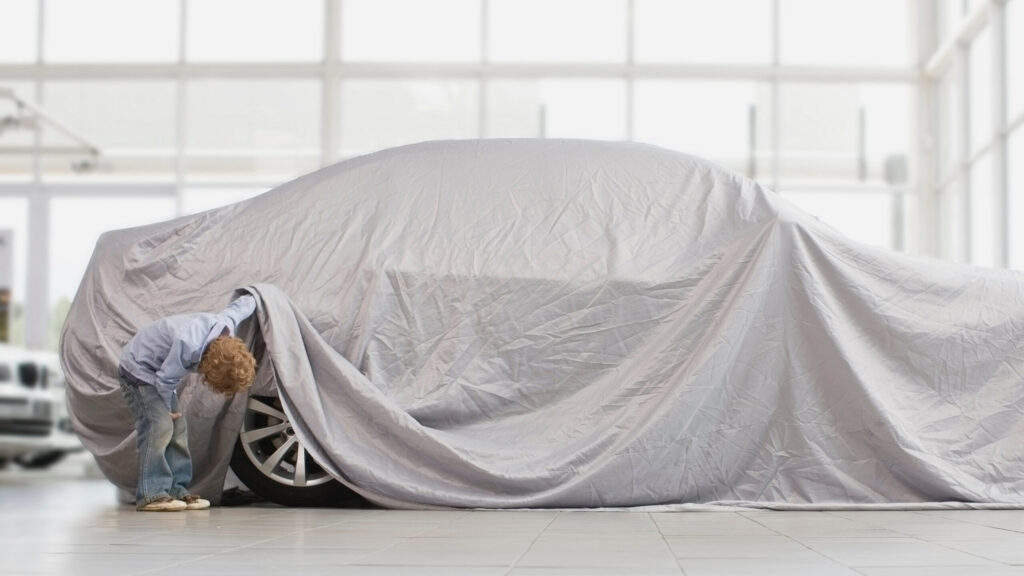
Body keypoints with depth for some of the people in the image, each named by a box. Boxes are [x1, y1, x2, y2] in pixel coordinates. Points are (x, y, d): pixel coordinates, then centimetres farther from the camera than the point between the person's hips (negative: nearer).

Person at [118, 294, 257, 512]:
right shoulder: (188, 344, -39)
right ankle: (152, 495, -21)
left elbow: (244, 303, 6)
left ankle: (176, 490, 6)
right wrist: (168, 408, -11)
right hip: (138, 369, -8)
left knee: (177, 430, 3)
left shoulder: (228, 323, -16)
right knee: (158, 426, -20)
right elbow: (166, 379, -27)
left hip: (158, 371, 8)